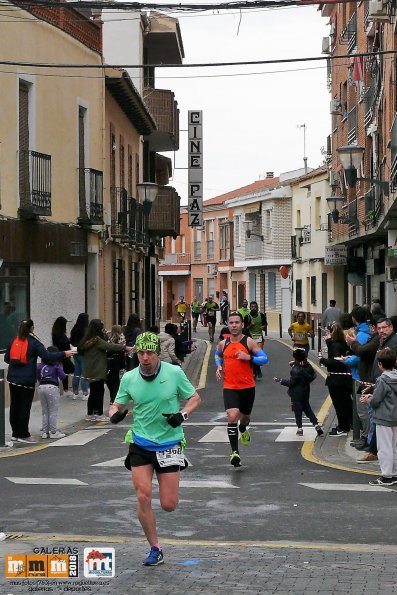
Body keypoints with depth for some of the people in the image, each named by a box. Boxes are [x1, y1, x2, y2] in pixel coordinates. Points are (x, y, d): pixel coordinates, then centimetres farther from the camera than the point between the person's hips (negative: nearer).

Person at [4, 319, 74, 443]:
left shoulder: (13, 342, 7)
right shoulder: (34, 343, -9)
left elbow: (6, 359, 15)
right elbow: (47, 356, -16)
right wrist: (64, 354, -10)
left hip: (13, 379, 5)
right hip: (27, 380, -5)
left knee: (14, 406, 11)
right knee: (25, 407, -1)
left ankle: (15, 434, 17)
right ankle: (23, 435, 0)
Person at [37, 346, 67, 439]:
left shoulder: (41, 365, 8)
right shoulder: (57, 364, -4)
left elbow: (38, 377, 9)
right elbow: (62, 376, -8)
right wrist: (60, 368, 9)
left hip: (41, 387, 5)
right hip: (52, 387, -5)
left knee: (44, 411, 13)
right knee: (53, 411, 2)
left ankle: (45, 432, 14)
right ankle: (53, 432, 3)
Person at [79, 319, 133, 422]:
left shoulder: (87, 340, 11)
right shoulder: (97, 340, -15)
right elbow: (110, 347, -21)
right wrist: (125, 348, -23)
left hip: (91, 371, 9)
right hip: (98, 371, -9)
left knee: (93, 392, 13)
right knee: (99, 391, -2)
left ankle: (90, 414, 16)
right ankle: (99, 414, 1)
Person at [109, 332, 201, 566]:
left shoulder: (174, 372, -8)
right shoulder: (129, 378, -2)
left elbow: (195, 398, 3)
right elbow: (117, 405, 7)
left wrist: (182, 414, -16)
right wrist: (115, 413, -17)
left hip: (169, 444, -1)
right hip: (141, 444, 1)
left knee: (169, 505, -2)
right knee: (143, 497, -10)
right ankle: (155, 549, 8)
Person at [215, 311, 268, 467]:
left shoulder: (249, 342, -6)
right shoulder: (223, 344, 2)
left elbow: (264, 358, -7)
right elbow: (218, 355, 25)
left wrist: (249, 357, -22)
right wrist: (219, 366, 6)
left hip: (248, 387, 0)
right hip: (230, 387, 0)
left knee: (245, 416, 20)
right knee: (232, 416, -20)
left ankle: (243, 429, 58)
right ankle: (235, 452, -18)